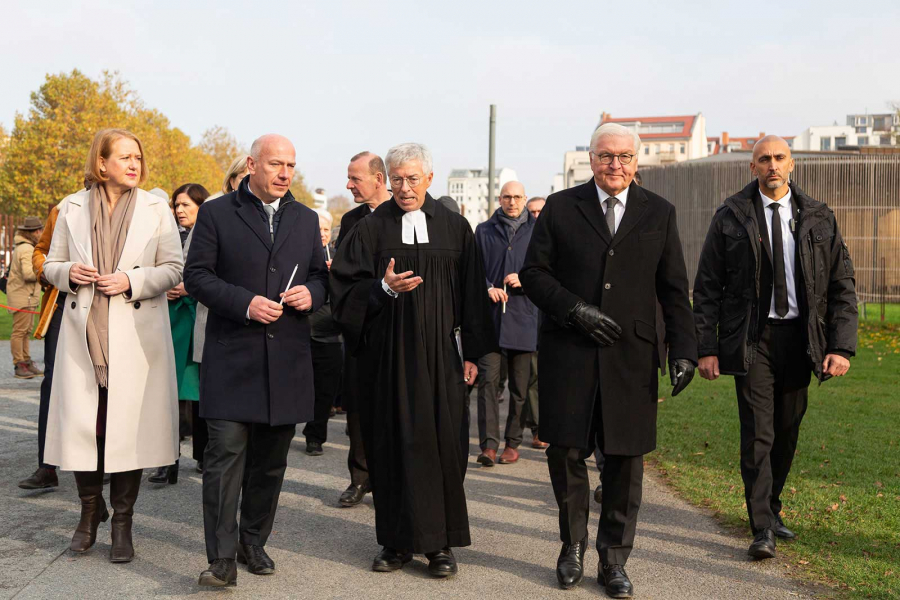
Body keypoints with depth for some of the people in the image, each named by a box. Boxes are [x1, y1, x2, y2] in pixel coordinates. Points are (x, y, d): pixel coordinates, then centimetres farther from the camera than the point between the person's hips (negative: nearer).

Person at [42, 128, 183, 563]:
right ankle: (90, 510, 24)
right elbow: (51, 265, 13)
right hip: (84, 334, 1)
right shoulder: (73, 208, 8)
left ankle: (122, 523, 14)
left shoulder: (156, 209, 4)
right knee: (81, 424, 2)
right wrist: (67, 272, -9)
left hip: (136, 337, -1)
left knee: (129, 426, 1)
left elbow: (172, 270, 2)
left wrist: (131, 281, -14)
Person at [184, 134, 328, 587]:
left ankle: (254, 542, 25)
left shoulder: (306, 219, 15)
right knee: (225, 453, -9)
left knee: (271, 460, 11)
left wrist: (311, 293, -5)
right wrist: (244, 304, -16)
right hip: (232, 358, -4)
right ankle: (222, 558, -4)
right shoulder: (216, 213, 2)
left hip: (288, 359, 4)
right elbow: (196, 276, -3)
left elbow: (320, 275, 19)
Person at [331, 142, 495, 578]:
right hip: (386, 354, 0)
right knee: (391, 446, 3)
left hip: (440, 354, 0)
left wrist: (472, 354, 3)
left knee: (442, 444, 1)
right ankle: (397, 541, 15)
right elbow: (346, 289, 1)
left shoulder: (455, 229, 6)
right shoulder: (370, 230, 4)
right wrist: (383, 288, -17)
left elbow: (471, 295, 7)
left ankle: (439, 542, 12)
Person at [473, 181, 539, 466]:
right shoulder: (484, 231, 11)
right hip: (490, 315, 0)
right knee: (488, 378, -10)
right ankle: (488, 444, -10)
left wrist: (525, 280, -11)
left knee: (520, 385, 5)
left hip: (523, 317, 0)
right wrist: (487, 288, -6)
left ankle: (513, 442, 17)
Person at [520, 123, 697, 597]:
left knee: (625, 460, 5)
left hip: (630, 357, 1)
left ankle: (614, 560, 20)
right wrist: (575, 310, -11)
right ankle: (573, 547, 25)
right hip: (568, 353, -1)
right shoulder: (560, 208, 5)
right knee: (566, 452, 3)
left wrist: (684, 349, 0)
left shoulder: (659, 214, 9)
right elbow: (533, 273, 2)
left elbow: (674, 290, 9)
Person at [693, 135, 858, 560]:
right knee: (757, 434, -7)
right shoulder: (730, 217, -1)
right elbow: (707, 286, 0)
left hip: (799, 337, 3)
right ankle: (762, 530, -2)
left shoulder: (819, 218, 5)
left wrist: (842, 347, -4)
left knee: (787, 433, 12)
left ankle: (771, 510, 31)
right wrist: (706, 347, -7)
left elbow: (842, 285, 5)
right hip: (752, 338, -3)